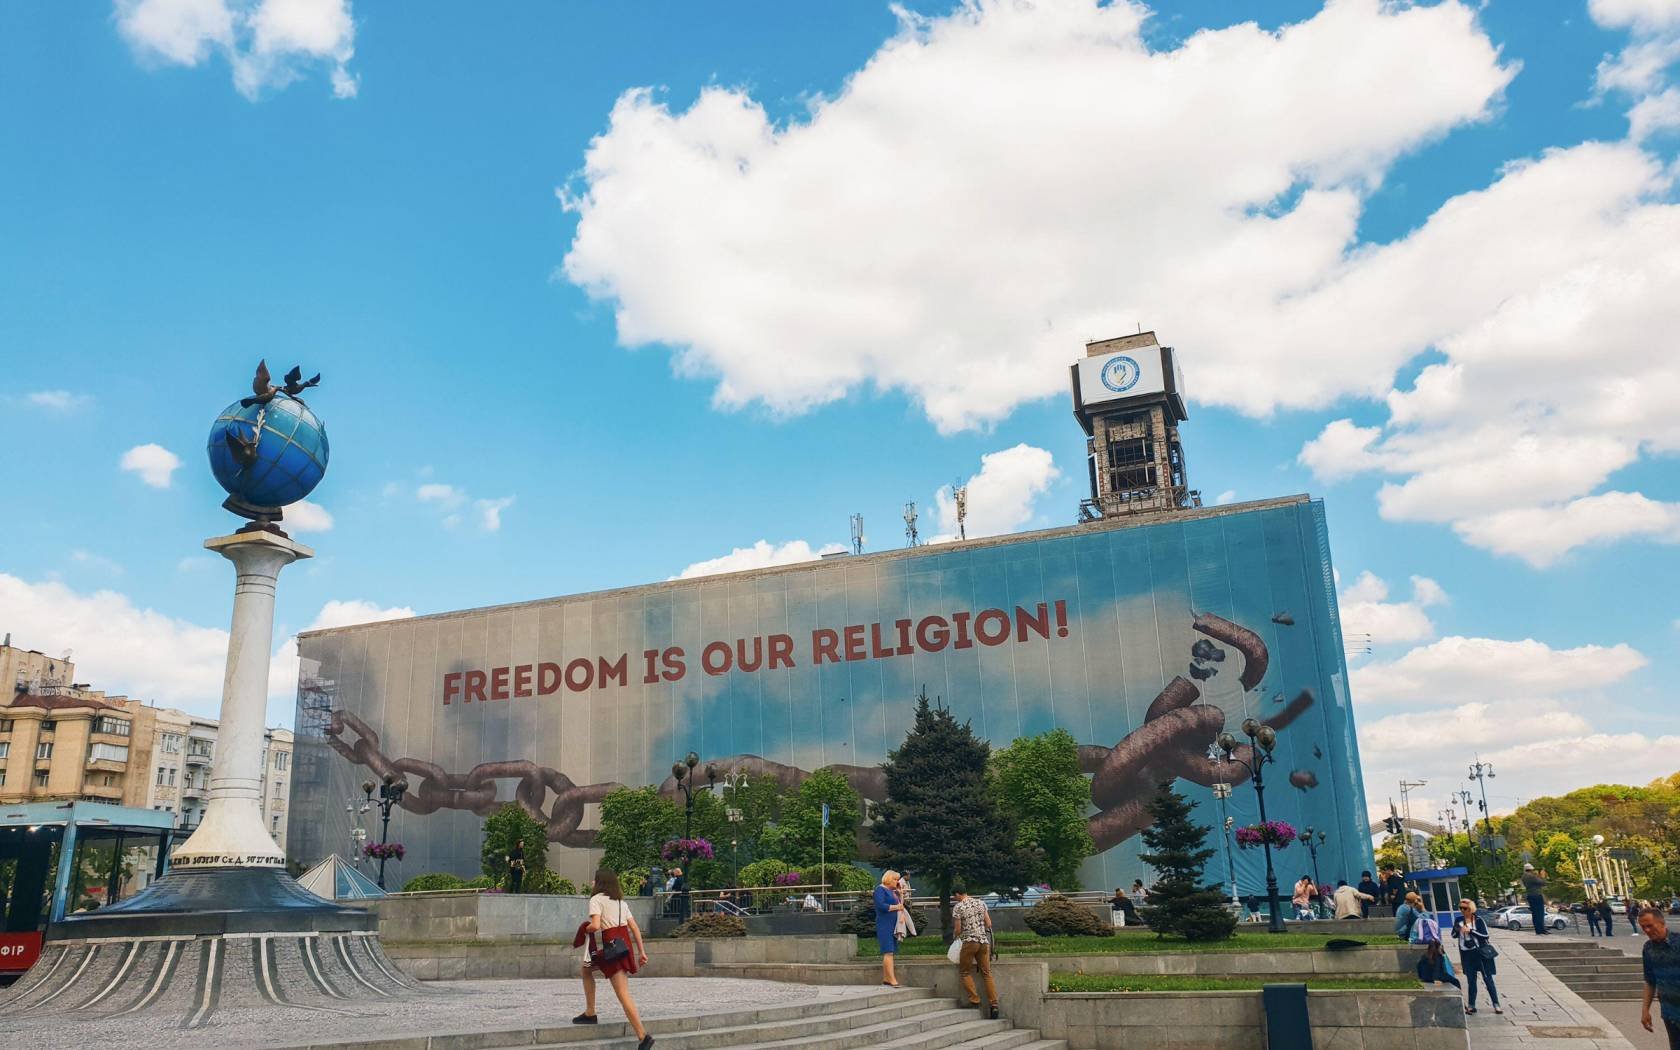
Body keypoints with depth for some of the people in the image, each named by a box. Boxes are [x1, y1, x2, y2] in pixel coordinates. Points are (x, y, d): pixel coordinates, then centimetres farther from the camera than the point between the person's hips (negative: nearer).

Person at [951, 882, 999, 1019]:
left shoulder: (958, 907, -6)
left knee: (965, 972, 10)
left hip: (969, 942, -5)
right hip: (984, 941, 5)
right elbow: (989, 924, 11)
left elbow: (957, 930, -4)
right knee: (987, 973, 7)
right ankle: (994, 1004, 2)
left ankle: (974, 999, -1)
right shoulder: (981, 903, 10)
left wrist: (955, 935, 17)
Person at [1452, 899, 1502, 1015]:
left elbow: (1485, 935, -10)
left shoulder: (1479, 920, -6)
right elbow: (1454, 935, 9)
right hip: (1466, 954, 3)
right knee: (1471, 980, 8)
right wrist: (1457, 930, -13)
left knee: (1488, 979, 1)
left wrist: (1470, 930, -19)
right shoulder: (1459, 920, 4)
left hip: (1480, 952, -3)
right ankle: (1471, 1006, 13)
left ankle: (1496, 1005, 8)